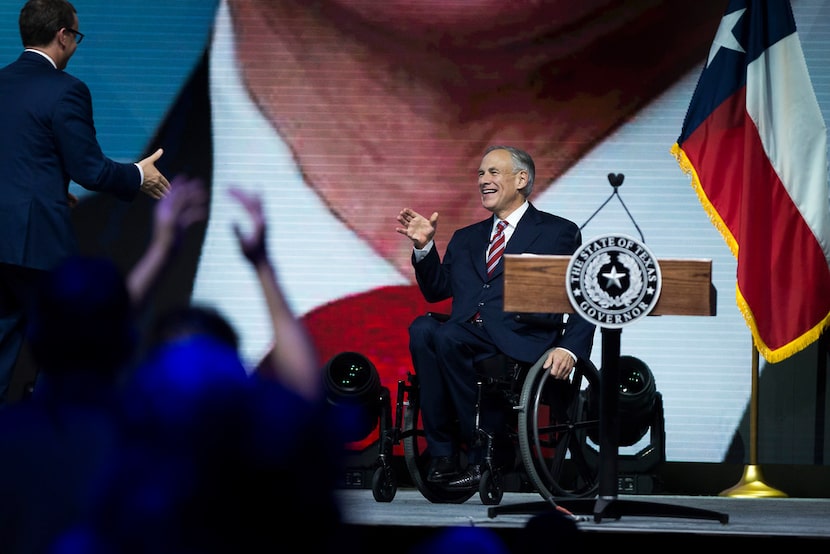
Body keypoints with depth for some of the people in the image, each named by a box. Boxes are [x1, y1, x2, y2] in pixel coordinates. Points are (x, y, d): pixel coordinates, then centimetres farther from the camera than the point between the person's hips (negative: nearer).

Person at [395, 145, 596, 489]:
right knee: (423, 328, -30)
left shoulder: (559, 233, 12)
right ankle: (442, 452, -28)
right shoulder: (466, 239, 30)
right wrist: (424, 247, 8)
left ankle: (483, 455, -23)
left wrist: (569, 349, -13)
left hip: (518, 341, -5)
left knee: (447, 339, -33)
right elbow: (436, 290, 24)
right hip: (464, 336, 5)